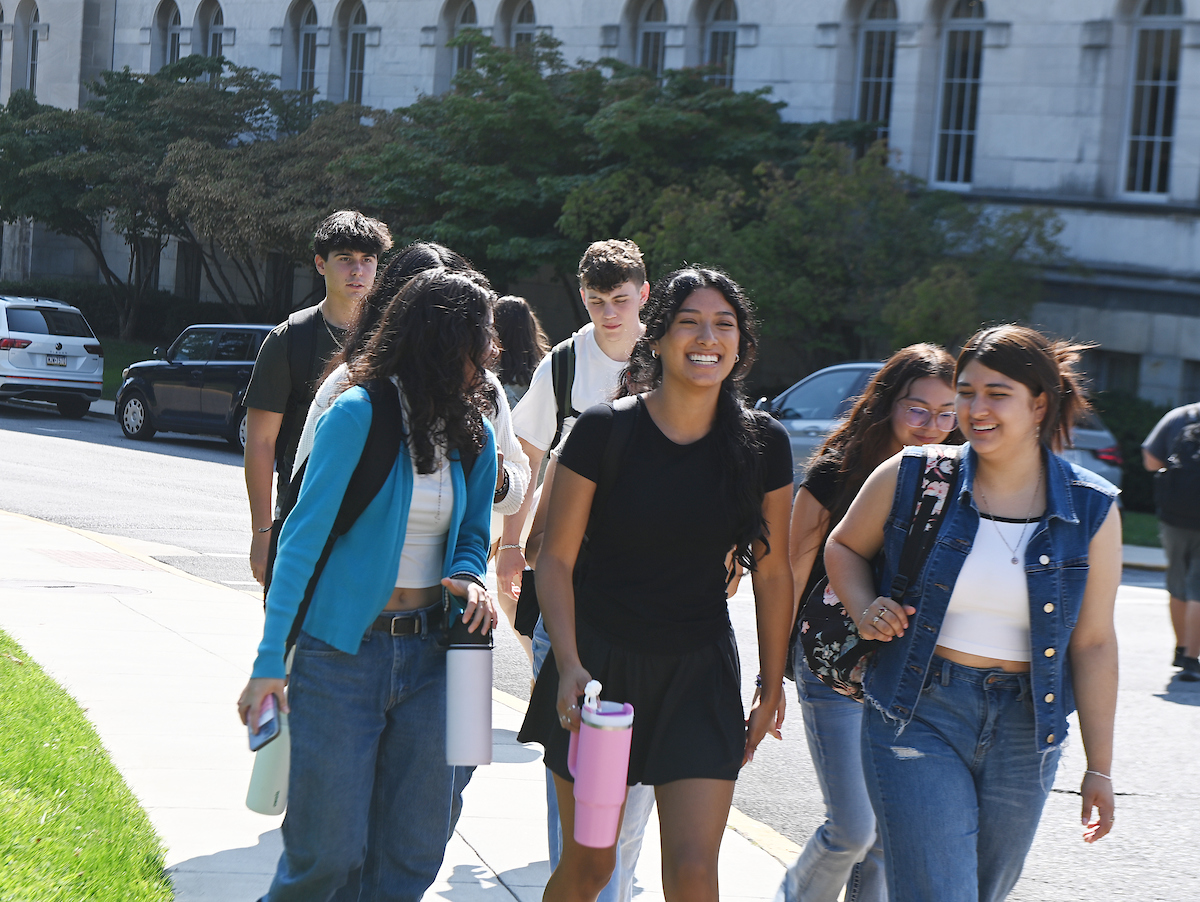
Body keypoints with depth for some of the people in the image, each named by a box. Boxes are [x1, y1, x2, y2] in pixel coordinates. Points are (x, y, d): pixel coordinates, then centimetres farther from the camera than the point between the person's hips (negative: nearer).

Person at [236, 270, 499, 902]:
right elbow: (302, 539, -12)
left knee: (412, 850, 6)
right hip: (343, 653, -5)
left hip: (427, 654, 6)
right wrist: (270, 659, -17)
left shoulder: (472, 434, 8)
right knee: (328, 849, -5)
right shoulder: (358, 416, -10)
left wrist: (468, 577, -6)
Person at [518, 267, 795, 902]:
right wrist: (568, 665, -18)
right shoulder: (605, 431, -10)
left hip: (700, 671, 2)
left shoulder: (763, 444, -3)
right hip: (600, 661, -1)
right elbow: (556, 559, -6)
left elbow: (772, 574, 7)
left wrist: (772, 689, 10)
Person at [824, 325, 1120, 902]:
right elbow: (844, 547, 15)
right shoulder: (910, 479, -3)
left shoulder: (1091, 511, -1)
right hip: (918, 717, -2)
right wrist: (864, 611, -6)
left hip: (1024, 733, 2)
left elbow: (1094, 643, 2)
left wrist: (1100, 768, 2)